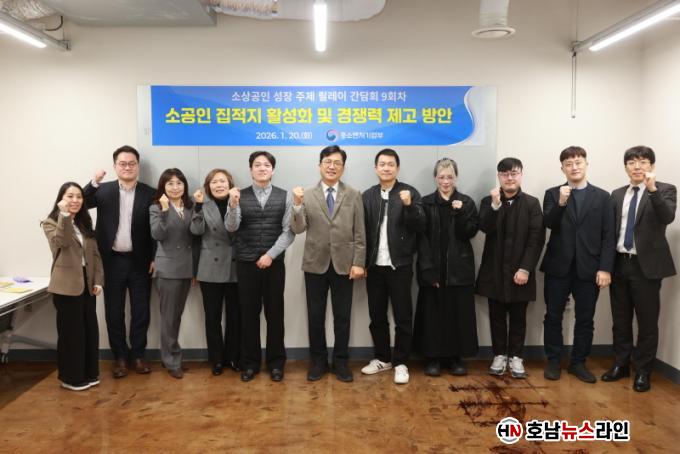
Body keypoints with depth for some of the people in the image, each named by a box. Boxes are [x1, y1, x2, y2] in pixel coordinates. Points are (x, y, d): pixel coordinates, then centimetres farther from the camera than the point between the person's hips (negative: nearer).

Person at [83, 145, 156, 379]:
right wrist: (94, 183, -21)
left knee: (140, 311, 7)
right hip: (112, 261, 1)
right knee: (114, 312, 8)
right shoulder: (103, 190, 4)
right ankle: (120, 357, 22)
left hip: (139, 262, -1)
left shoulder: (150, 193, 0)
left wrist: (155, 259, -5)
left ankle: (137, 355, 21)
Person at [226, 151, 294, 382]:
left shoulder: (284, 196, 2)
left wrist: (270, 255, -11)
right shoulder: (239, 196, 3)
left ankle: (276, 362, 20)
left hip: (274, 263, 0)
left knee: (275, 313, 7)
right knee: (249, 314, 7)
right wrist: (233, 205, -25)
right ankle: (250, 362, 20)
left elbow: (289, 232, -2)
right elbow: (231, 228, -8)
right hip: (246, 264, 0)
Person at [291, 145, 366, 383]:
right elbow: (297, 229, -8)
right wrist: (297, 205, -23)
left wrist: (358, 263, -7)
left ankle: (340, 361, 22)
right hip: (315, 264, 0)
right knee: (315, 316, 9)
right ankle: (318, 360, 24)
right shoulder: (307, 195, 2)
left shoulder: (354, 195, 3)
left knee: (342, 317, 8)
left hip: (343, 264, 0)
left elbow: (359, 233, 0)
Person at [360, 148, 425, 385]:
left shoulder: (410, 192, -2)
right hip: (374, 266, 3)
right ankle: (382, 358, 26)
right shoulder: (368, 195, 7)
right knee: (377, 316, 12)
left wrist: (409, 205, -26)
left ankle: (400, 363, 16)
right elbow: (362, 231, 6)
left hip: (400, 265, -3)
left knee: (403, 317, 4)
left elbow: (419, 227, -10)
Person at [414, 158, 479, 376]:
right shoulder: (426, 203, 2)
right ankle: (433, 358, 15)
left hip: (459, 268, 1)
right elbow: (422, 238, -3)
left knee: (458, 314, 5)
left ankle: (456, 357, 18)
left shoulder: (467, 202, 5)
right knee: (433, 314, 3)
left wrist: (459, 213, -18)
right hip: (432, 268, -1)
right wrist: (429, 269, -11)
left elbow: (468, 233, -4)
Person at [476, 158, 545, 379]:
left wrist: (525, 268, -14)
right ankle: (499, 355, 22)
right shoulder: (488, 201, 4)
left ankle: (515, 357, 22)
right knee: (497, 316, 10)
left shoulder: (532, 203, 0)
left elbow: (536, 239, -6)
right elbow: (485, 228, -12)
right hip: (494, 270, 1)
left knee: (518, 317, 9)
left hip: (520, 271, -1)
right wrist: (495, 205, -24)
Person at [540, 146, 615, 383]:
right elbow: (548, 224, -9)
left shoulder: (602, 196, 6)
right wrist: (561, 202, -25)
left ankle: (578, 363, 22)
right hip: (558, 266, 0)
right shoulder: (553, 194, 6)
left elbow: (608, 236, 1)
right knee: (553, 316, 6)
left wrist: (605, 268, -7)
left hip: (588, 268, 0)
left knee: (585, 319, 7)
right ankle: (553, 361, 19)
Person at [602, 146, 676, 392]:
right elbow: (611, 230, 10)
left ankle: (643, 371, 18)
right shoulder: (617, 194, 11)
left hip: (646, 265, -4)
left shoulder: (665, 190, -2)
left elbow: (667, 217, -22)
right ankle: (621, 364, 27)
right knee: (620, 320, 13)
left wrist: (652, 189, -34)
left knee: (647, 322, 4)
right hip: (619, 263, 4)